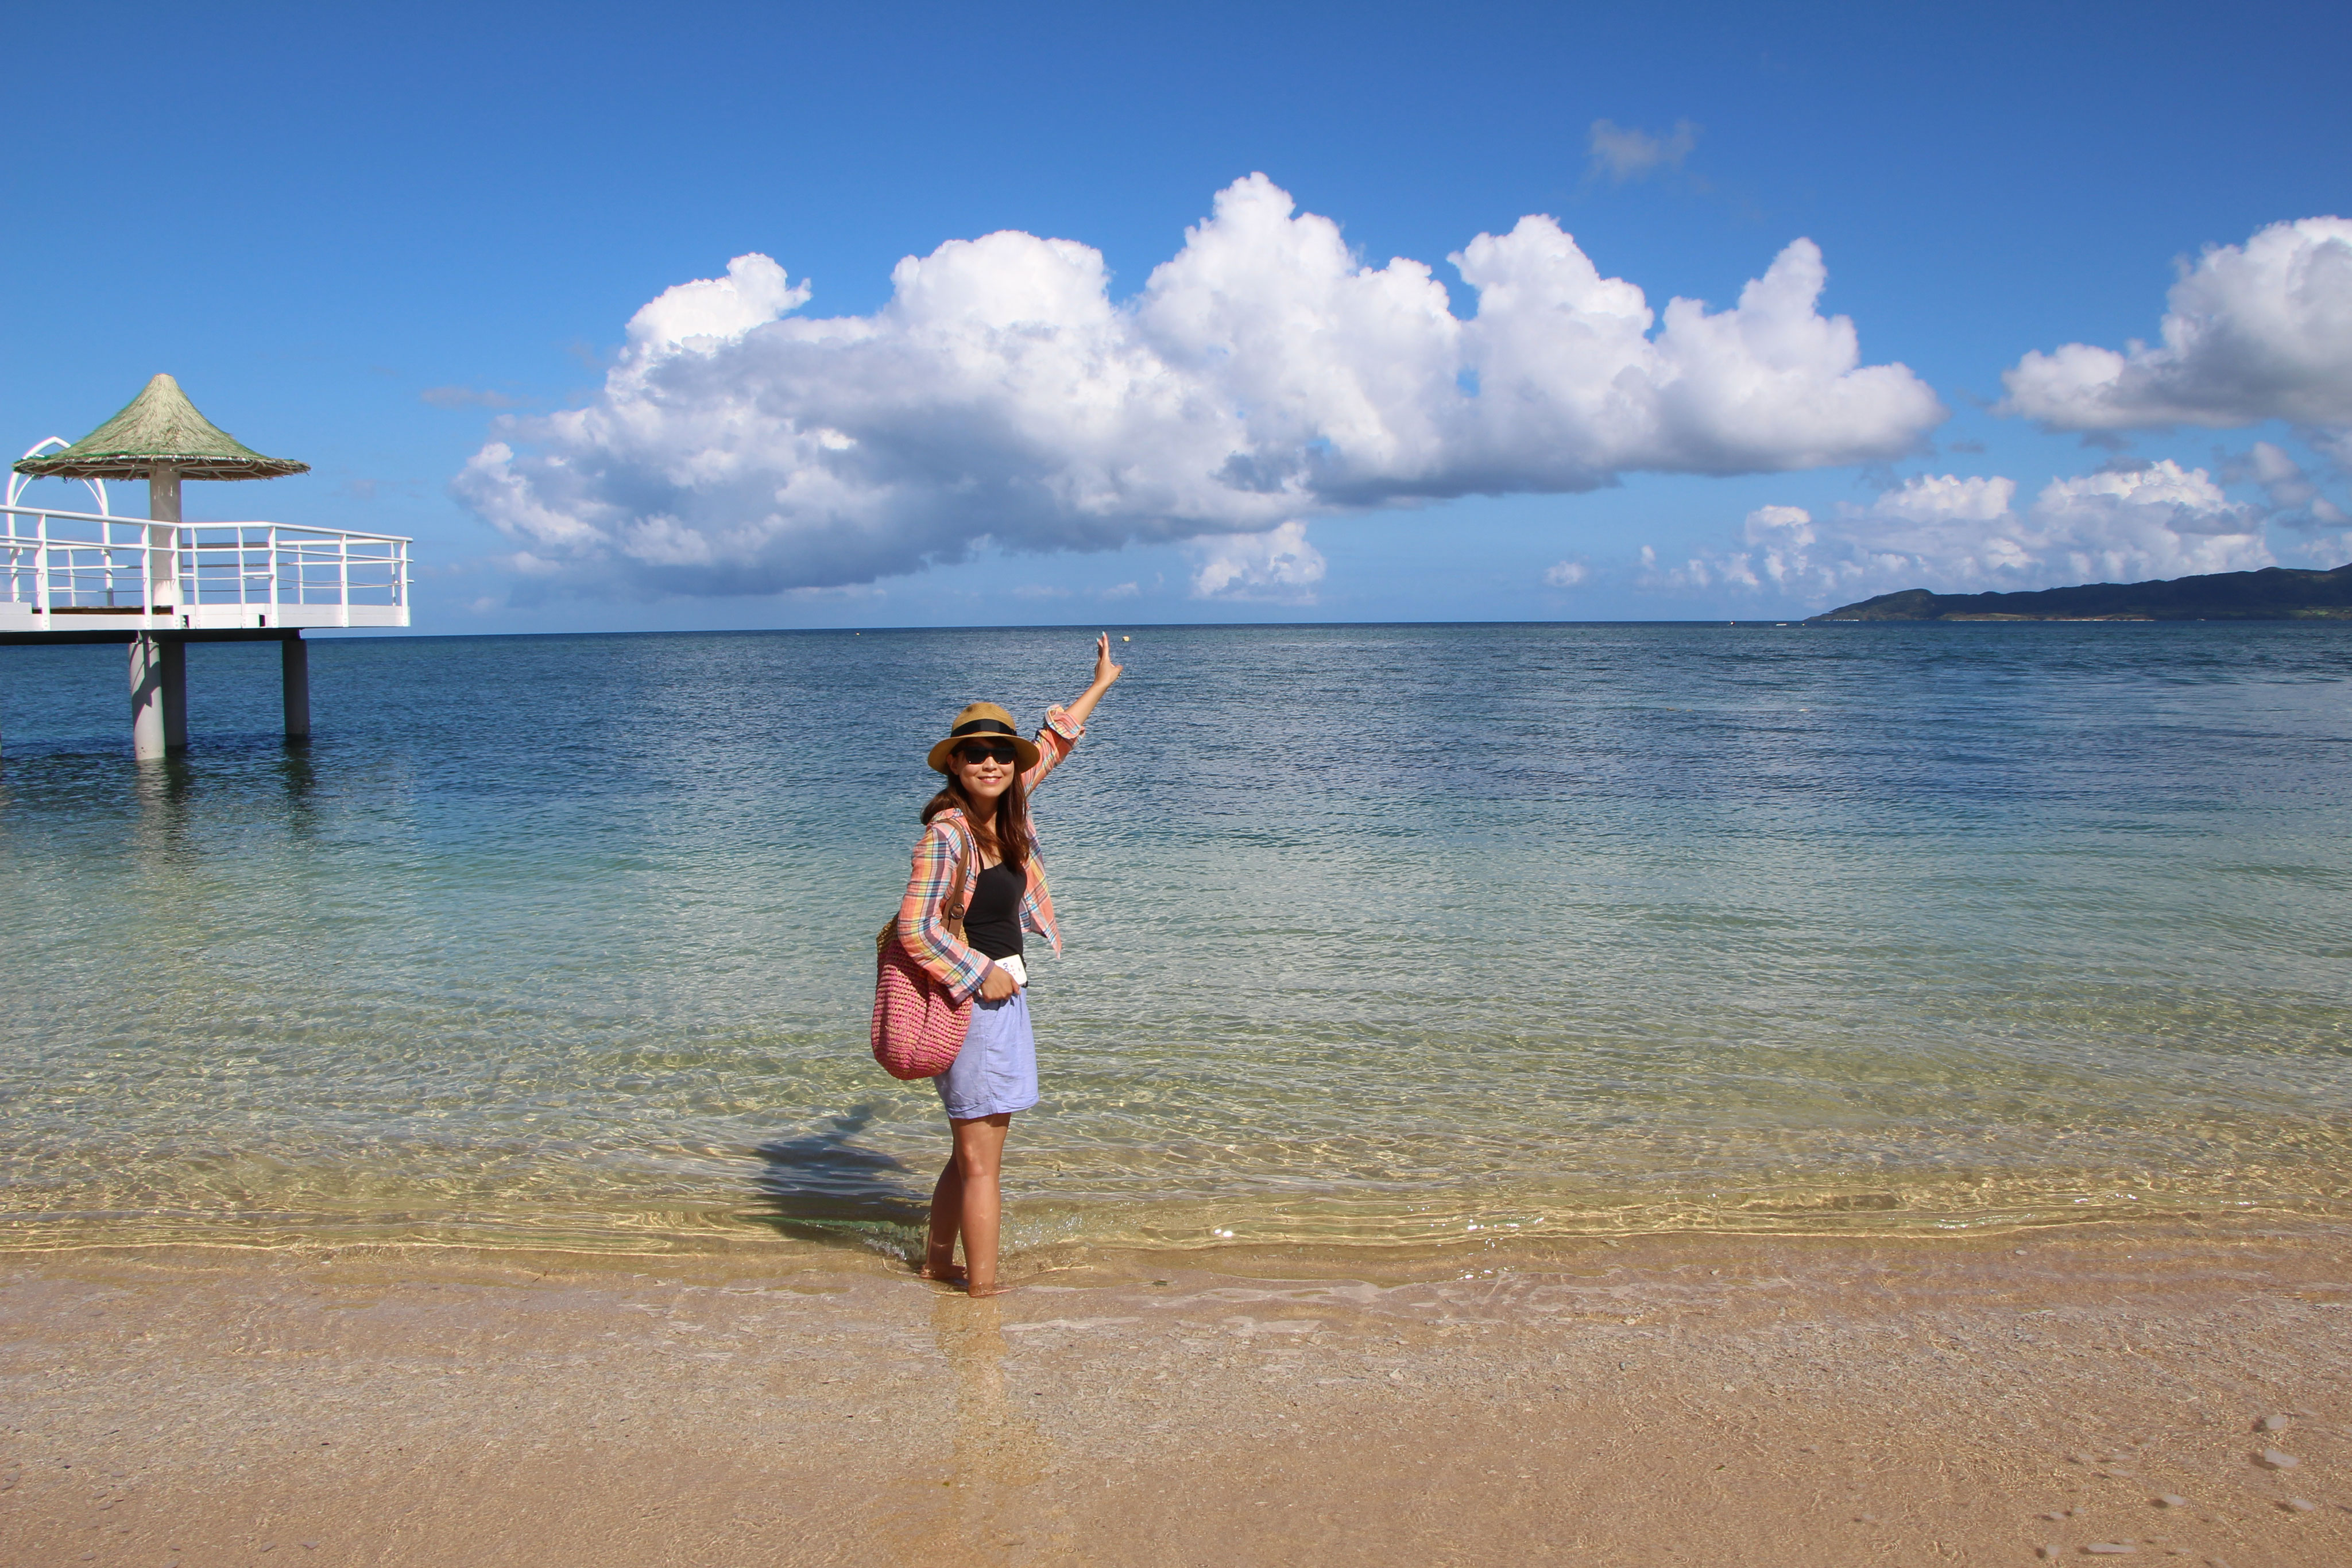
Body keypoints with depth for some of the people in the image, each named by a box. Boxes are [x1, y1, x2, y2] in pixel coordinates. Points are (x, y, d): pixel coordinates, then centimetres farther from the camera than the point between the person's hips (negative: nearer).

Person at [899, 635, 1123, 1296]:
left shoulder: (1005, 814, 4)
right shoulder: (947, 833, -18)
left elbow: (1052, 746, 21)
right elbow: (915, 929, -22)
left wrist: (1099, 686, 31)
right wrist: (983, 975, -15)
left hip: (1001, 994, 9)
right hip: (972, 1000, -9)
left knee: (972, 1152, 19)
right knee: (981, 1161, -1)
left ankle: (937, 1262, 33)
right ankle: (984, 1288, 7)